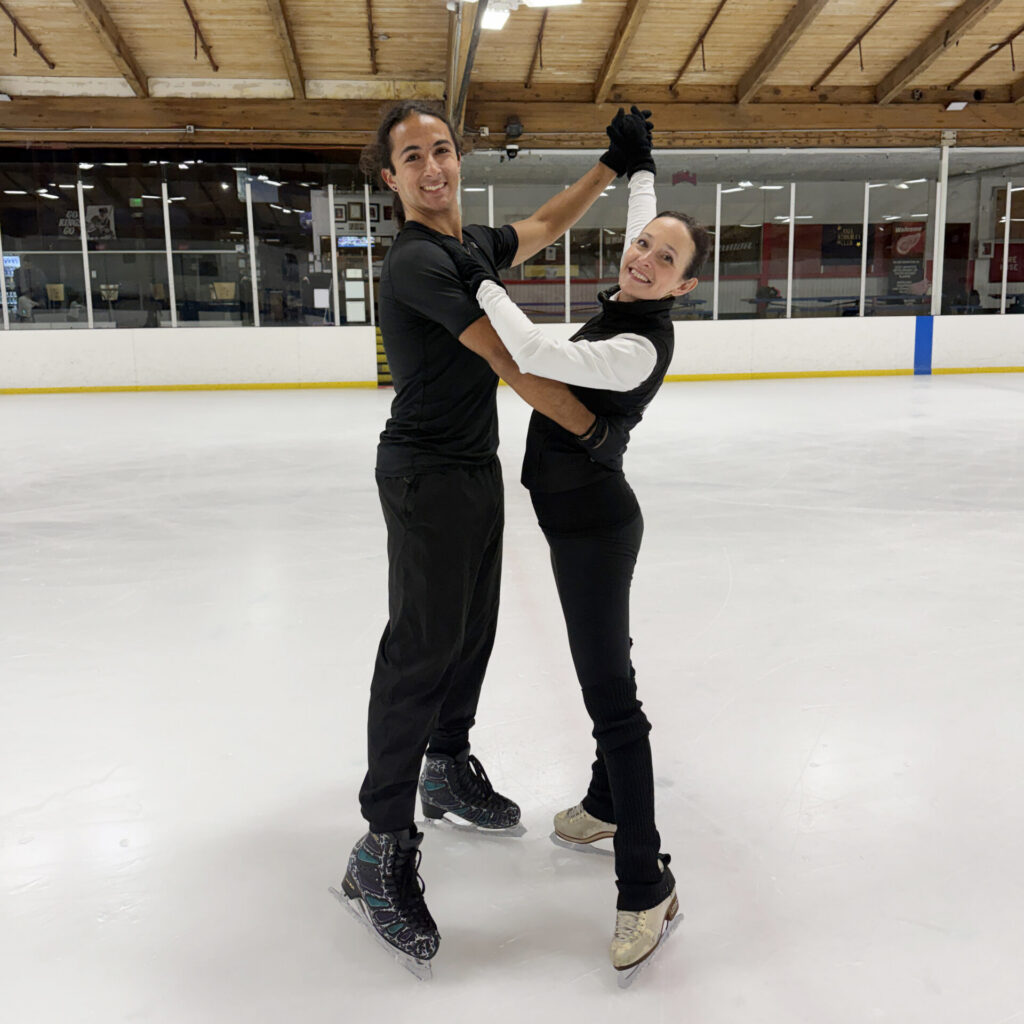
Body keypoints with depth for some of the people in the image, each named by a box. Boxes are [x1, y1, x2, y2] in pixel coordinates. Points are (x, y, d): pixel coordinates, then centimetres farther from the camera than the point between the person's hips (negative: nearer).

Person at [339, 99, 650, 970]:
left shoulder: (473, 243, 9)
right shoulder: (417, 262, -20)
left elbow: (545, 228, 28)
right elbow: (510, 362, -24)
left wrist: (614, 165, 24)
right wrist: (595, 432, -18)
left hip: (478, 469, 9)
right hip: (426, 478, -9)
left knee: (472, 629, 16)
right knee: (424, 644, -10)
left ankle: (448, 769, 35)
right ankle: (383, 851, -2)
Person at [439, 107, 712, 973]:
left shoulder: (641, 347, -23)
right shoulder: (625, 305, 4)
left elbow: (537, 355, -35)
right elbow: (639, 224, 25)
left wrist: (478, 278, -25)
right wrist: (639, 165, 34)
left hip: (592, 524, -10)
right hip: (587, 516, 10)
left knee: (610, 690, -6)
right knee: (607, 673, 22)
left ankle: (646, 884, 4)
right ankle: (610, 804, 41)